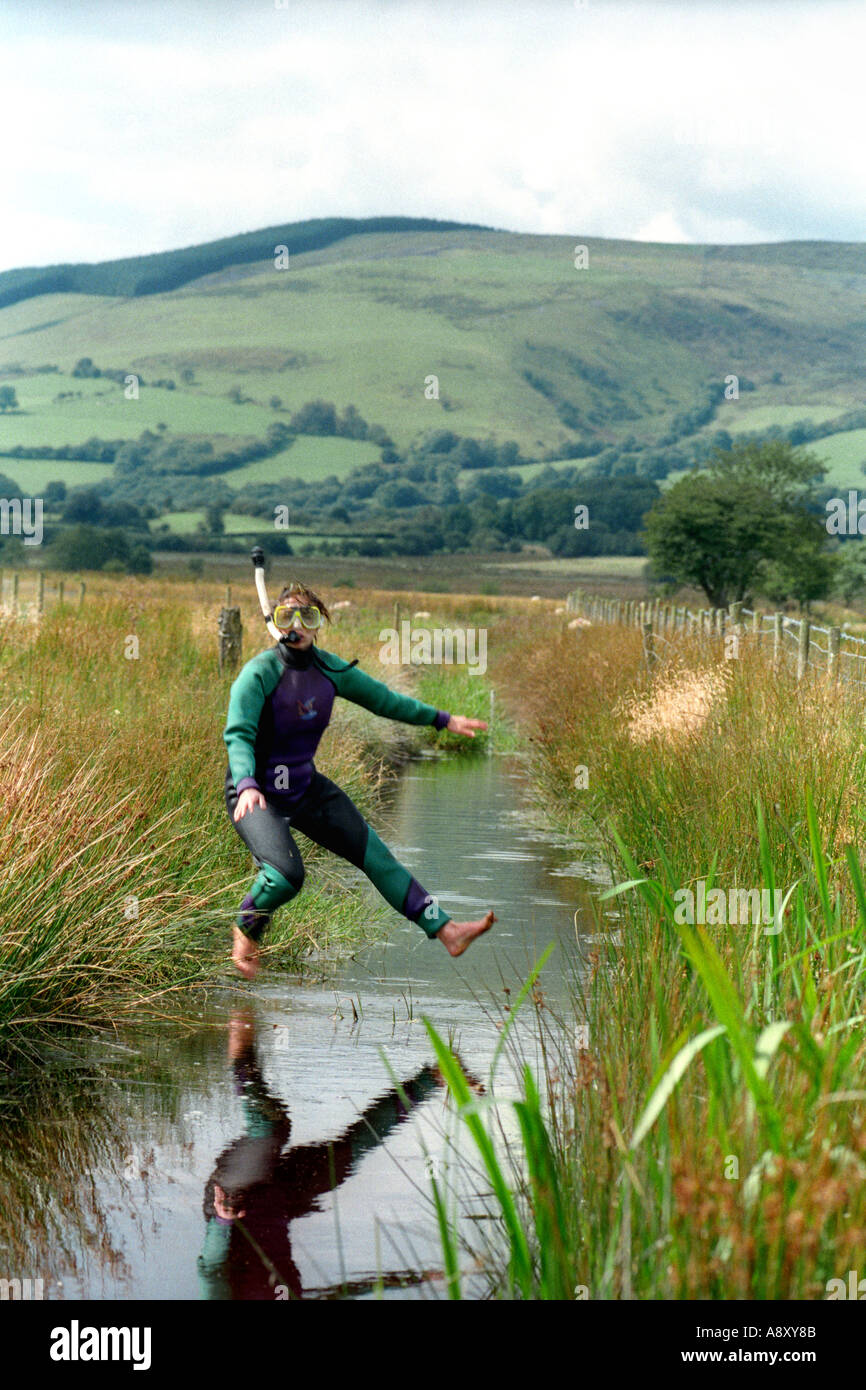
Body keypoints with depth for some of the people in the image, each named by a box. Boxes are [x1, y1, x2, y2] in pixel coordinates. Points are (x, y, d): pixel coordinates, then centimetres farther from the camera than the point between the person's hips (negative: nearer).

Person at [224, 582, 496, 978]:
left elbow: (382, 698, 14)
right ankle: (246, 930, 4)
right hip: (256, 793, -6)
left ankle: (446, 931, 9)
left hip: (306, 787, 6)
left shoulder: (330, 670, 0)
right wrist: (246, 786, -46)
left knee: (375, 854, 3)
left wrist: (442, 719, 19)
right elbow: (238, 735, -27)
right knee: (286, 874, -28)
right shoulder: (260, 673, -19)